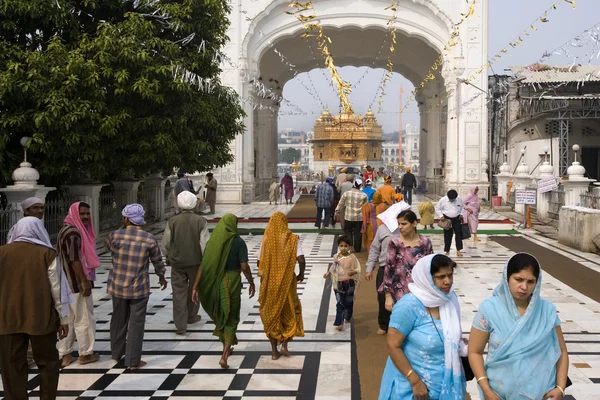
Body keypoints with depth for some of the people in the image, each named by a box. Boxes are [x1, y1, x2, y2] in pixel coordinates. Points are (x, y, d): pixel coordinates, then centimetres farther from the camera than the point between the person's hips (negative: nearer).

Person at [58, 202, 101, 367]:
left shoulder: (68, 230, 14)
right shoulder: (73, 233, -19)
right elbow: (74, 260, -24)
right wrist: (84, 281, -21)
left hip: (67, 282, 10)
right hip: (77, 282, -10)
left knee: (68, 318, 13)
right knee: (84, 318, 3)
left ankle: (65, 354, 19)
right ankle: (85, 353, 13)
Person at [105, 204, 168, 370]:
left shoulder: (115, 236, -10)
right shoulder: (150, 239, -11)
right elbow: (157, 261, 2)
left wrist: (124, 228, 10)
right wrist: (161, 277, 20)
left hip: (118, 286, 3)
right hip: (139, 288, -2)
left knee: (119, 320, 20)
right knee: (136, 323, 5)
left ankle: (117, 353, 37)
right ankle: (133, 361, 8)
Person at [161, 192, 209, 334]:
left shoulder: (172, 221, -8)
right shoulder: (201, 221, -11)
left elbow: (165, 244, -1)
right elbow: (205, 244, -12)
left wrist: (167, 257, 17)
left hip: (177, 262, 0)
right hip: (196, 262, 0)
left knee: (179, 293, 5)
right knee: (194, 290, 19)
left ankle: (181, 325, 3)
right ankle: (192, 316, 36)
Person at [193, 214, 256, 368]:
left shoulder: (212, 241, 1)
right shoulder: (238, 242, -10)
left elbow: (203, 266, -3)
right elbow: (244, 267, -14)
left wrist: (196, 287, -2)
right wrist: (251, 283, 1)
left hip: (214, 283, 4)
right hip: (232, 282, -4)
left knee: (220, 315, 23)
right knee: (231, 318, 6)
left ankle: (227, 348, 40)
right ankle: (224, 356, -7)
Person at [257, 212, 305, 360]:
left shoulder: (266, 240, -4)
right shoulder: (293, 239, -7)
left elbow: (260, 261, -5)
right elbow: (301, 259, -15)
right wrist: (301, 274, 2)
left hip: (269, 283, 1)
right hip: (287, 282, -1)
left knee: (271, 314, 11)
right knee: (290, 312, 18)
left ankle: (274, 350, 14)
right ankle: (284, 345, 9)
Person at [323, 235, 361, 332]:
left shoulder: (352, 257, -11)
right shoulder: (336, 257, 0)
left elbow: (358, 268, -12)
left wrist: (353, 272, -31)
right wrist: (328, 273, 7)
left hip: (349, 283, -1)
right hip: (338, 283, 1)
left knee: (349, 302, 17)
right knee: (340, 304, -3)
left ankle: (347, 318, 40)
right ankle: (339, 323, -6)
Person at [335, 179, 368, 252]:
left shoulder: (346, 194, -7)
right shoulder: (364, 195, -6)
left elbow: (341, 204, 2)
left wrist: (337, 211, 16)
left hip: (349, 216, -1)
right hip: (360, 217, 1)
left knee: (347, 231, 13)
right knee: (358, 233, 9)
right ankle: (357, 248, 15)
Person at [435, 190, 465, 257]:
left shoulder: (459, 199, -3)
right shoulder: (443, 200, -11)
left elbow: (462, 207, 15)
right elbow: (437, 209, -1)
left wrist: (461, 214, 1)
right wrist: (441, 216, -12)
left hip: (457, 219, 2)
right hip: (447, 219, -2)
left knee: (458, 234, -1)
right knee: (448, 235, 2)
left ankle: (458, 250, 4)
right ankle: (447, 251, 12)